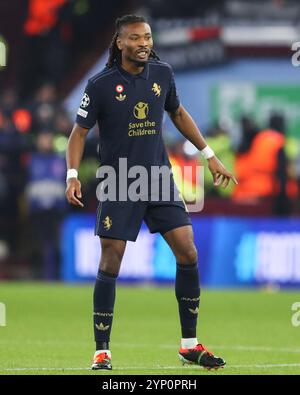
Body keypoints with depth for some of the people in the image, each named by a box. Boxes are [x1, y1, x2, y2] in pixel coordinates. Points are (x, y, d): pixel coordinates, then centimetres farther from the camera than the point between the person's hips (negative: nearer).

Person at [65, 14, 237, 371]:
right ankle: (101, 351, 4)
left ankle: (189, 344, 9)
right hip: (118, 184, -4)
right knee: (110, 264, -6)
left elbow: (178, 114, 19)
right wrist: (73, 175, -18)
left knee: (188, 252, -3)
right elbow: (79, 132, -4)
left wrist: (209, 156, 19)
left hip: (159, 180, 4)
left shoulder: (162, 73, 2)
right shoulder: (101, 85, -10)